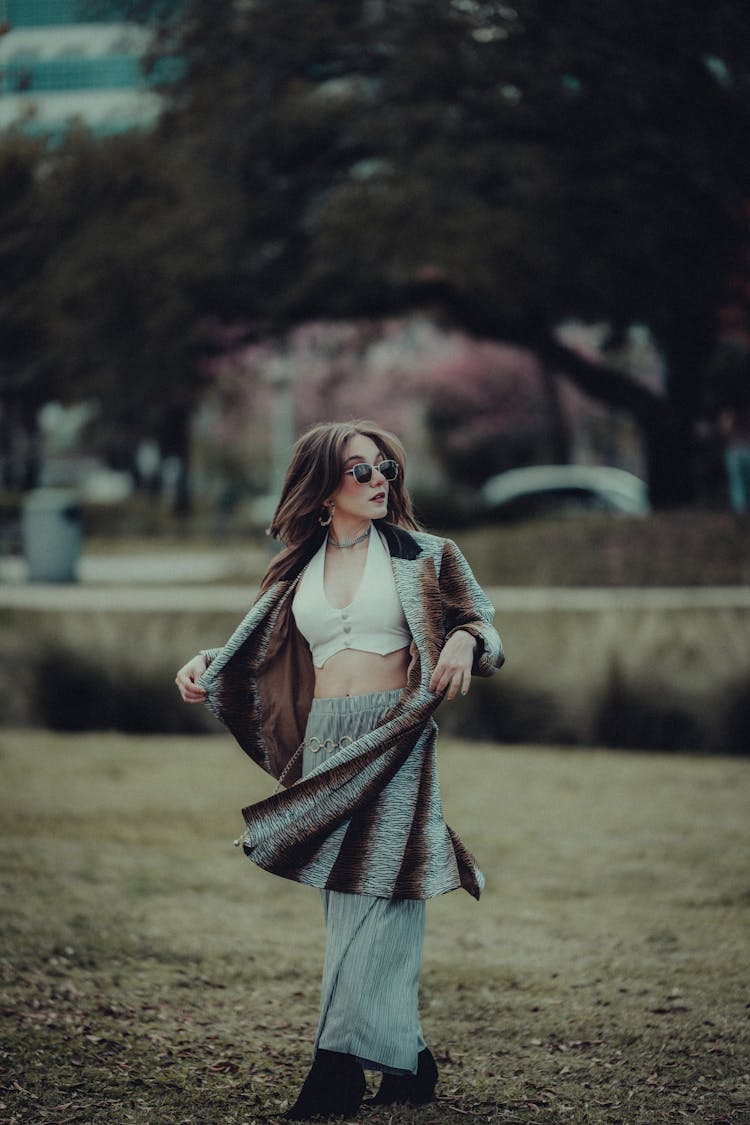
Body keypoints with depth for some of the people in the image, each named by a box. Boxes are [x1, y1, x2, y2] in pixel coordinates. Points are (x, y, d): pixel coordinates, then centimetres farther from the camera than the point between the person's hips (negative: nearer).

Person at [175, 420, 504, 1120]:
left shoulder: (422, 557, 7)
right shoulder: (298, 570, 15)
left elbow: (483, 625, 7)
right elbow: (256, 653, 18)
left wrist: (464, 640, -16)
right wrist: (205, 666, -1)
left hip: (395, 742, -4)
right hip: (325, 743, 4)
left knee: (376, 894, -11)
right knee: (347, 904, 1)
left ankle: (341, 1065, -12)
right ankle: (407, 1062, 8)